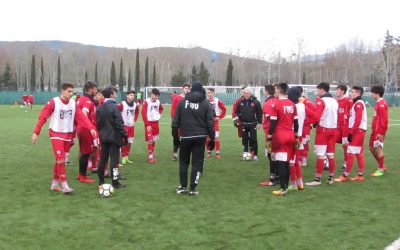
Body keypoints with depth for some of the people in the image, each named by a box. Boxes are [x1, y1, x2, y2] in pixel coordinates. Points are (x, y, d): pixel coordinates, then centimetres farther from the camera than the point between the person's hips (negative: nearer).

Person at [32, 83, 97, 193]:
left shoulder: (73, 104, 3)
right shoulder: (53, 102, -12)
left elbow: (81, 117, -2)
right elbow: (42, 117, -11)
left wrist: (91, 128, -15)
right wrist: (36, 132, -15)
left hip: (68, 135, 5)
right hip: (56, 134, -5)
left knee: (60, 160, 12)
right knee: (61, 160, -12)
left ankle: (54, 184, 23)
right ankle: (64, 185, -6)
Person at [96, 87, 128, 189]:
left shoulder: (100, 108, 7)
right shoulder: (114, 107, -15)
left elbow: (98, 122, 12)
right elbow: (119, 123, -17)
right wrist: (124, 135, -12)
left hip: (104, 137, 7)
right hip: (114, 137, -7)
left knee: (103, 158, 14)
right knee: (114, 160, -3)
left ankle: (101, 181, 21)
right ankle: (115, 182, 0)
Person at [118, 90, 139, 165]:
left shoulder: (135, 105, 5)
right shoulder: (122, 104, -13)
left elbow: (137, 112, 24)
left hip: (131, 126, 6)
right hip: (124, 126, -6)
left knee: (129, 142, 10)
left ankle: (127, 157, 19)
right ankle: (123, 157, 3)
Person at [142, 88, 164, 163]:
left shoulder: (158, 102, 6)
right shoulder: (146, 102, -11)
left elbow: (161, 109, 28)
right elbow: (143, 113, -13)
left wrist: (159, 114, 8)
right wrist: (147, 125, -15)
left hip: (156, 123, 6)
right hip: (149, 123, -6)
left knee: (154, 141, 11)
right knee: (150, 140, -10)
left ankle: (152, 156, 20)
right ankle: (150, 157, -3)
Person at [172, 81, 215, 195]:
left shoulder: (182, 101, 4)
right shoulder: (205, 103, 0)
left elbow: (176, 119, 2)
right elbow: (210, 123, -2)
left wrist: (175, 134, 10)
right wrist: (212, 139, 5)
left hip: (185, 136, 1)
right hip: (200, 137, -1)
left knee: (183, 162, 15)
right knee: (197, 163, 5)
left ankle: (183, 187, 16)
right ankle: (192, 188, 2)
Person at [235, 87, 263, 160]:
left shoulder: (255, 102, -5)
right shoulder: (241, 102, 4)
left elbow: (260, 113, -3)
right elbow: (237, 111, 13)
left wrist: (259, 122, -5)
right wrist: (237, 119, 3)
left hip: (253, 124, -3)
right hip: (243, 124, 3)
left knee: (253, 139, -2)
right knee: (245, 139, 9)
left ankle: (254, 154, 6)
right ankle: (245, 153, 19)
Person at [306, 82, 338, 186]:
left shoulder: (321, 101, -12)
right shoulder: (335, 101, 11)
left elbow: (317, 116, -17)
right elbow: (335, 116, 12)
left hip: (323, 129, -7)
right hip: (333, 129, 7)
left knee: (320, 155, -4)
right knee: (331, 155, 10)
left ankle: (318, 179, -2)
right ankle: (331, 178, 15)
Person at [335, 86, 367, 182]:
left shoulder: (359, 104, -13)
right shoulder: (357, 103, 17)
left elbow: (358, 120, -19)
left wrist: (351, 133, -20)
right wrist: (351, 132, 12)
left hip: (357, 131, -10)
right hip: (359, 131, 10)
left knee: (350, 154, -8)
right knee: (359, 154, 10)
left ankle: (344, 176, -6)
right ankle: (360, 175, 15)